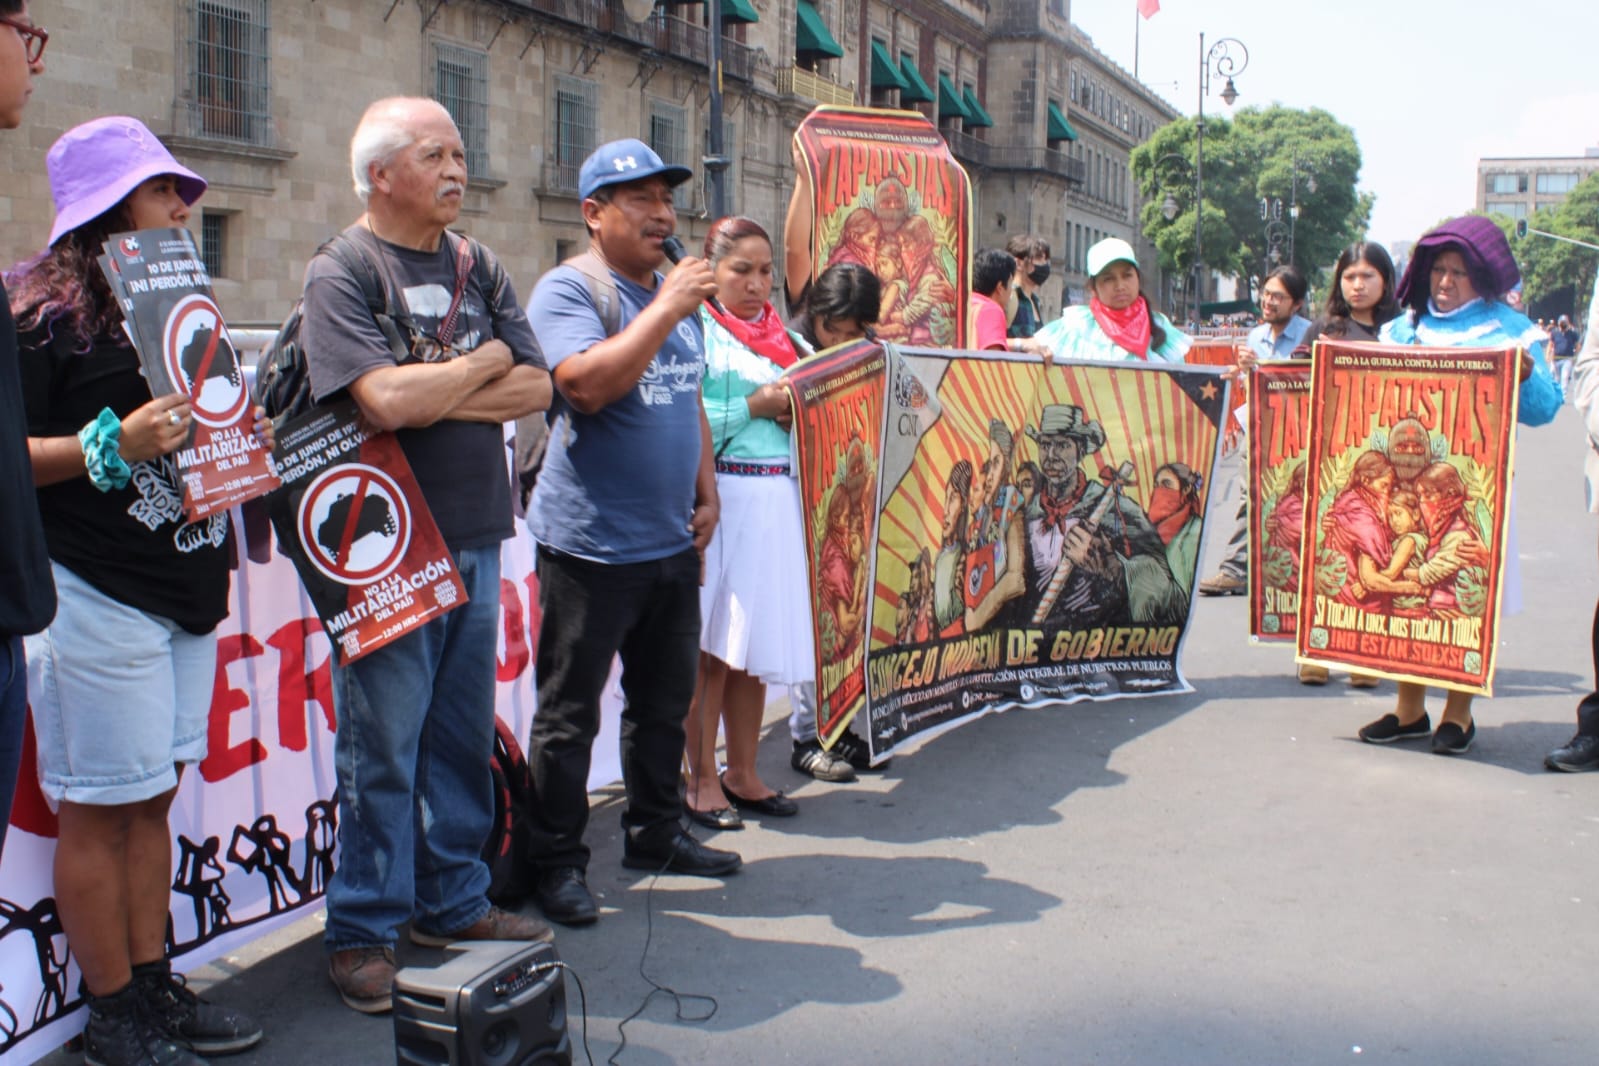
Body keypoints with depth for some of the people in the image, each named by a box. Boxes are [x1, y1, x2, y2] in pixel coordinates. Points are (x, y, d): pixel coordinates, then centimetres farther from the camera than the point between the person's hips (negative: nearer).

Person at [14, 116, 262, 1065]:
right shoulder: (45, 312, -9)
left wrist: (244, 437, 6)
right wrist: (114, 446, -25)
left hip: (186, 587, 8)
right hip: (98, 595, -8)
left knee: (152, 798, 15)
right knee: (99, 807, 2)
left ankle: (156, 987, 25)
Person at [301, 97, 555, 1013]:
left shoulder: (477, 267, 12)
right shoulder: (341, 273, -6)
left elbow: (536, 388, 3)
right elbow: (386, 399, -21)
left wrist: (430, 397, -11)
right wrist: (483, 364, -5)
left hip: (474, 536, 6)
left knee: (465, 732, 14)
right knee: (381, 745, 1)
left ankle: (454, 903, 28)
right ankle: (363, 931, 14)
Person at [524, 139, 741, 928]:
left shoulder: (674, 294, 15)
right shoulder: (569, 290, -10)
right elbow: (587, 384, -27)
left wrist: (705, 494, 13)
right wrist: (667, 308, -22)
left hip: (674, 542, 8)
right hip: (592, 544, -8)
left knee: (665, 700, 17)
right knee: (570, 712, 1)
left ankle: (655, 833, 33)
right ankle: (558, 863, 13)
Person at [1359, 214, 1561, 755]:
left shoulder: (1508, 328, 3)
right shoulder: (1405, 327, 14)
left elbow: (1543, 409, -3)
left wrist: (1527, 372, -22)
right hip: (1405, 480, 4)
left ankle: (1458, 714, 10)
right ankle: (1410, 710, 16)